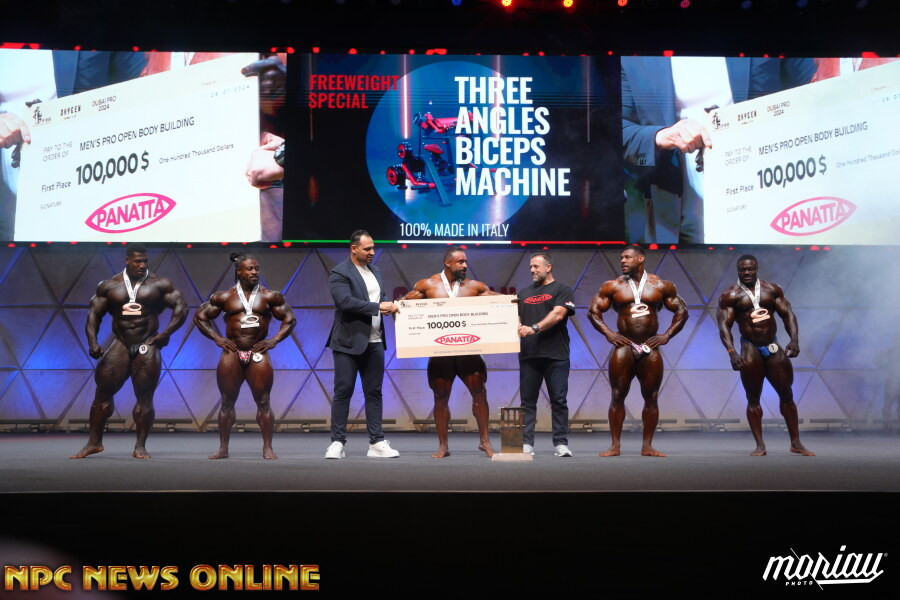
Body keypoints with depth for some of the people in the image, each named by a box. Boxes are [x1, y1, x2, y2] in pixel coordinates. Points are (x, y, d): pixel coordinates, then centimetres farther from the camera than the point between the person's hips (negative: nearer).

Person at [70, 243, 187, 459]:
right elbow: (94, 313, 7)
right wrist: (92, 341, -6)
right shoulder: (109, 286, 6)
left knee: (144, 398, -1)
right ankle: (94, 442, 13)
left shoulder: (159, 284, 0)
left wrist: (166, 333, -13)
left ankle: (140, 446, 8)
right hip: (120, 345, 2)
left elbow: (181, 307, -2)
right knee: (103, 392, 1)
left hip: (147, 347, -2)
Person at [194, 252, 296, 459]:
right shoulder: (224, 297, 6)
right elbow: (200, 316, 14)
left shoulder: (269, 296, 6)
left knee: (263, 402, -2)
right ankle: (223, 448, 13)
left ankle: (267, 448, 3)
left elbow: (290, 318, 11)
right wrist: (217, 338, 4)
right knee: (227, 402, 5)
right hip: (231, 354, 1)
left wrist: (274, 340, 0)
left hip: (258, 354, 0)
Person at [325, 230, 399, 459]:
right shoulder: (340, 273, -9)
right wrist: (378, 307, -23)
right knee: (343, 392, -1)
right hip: (348, 343, -7)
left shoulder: (375, 271, 15)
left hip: (374, 342, 7)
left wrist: (389, 306, -1)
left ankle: (377, 442, 12)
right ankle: (337, 442, 5)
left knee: (374, 393, 8)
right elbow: (345, 301, -22)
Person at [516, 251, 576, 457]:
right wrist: (516, 327, -9)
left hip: (555, 355, -4)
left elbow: (558, 314, -11)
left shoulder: (561, 290, 4)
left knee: (559, 401, -2)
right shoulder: (524, 292, 20)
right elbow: (516, 317, 16)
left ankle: (561, 443, 2)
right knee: (528, 401, 3)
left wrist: (534, 328, -21)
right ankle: (526, 443, 4)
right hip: (528, 354, 4)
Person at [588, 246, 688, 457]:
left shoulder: (661, 286, 6)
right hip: (623, 347, 0)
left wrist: (666, 335, 0)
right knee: (618, 396, -2)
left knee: (651, 398, 2)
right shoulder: (613, 286, 6)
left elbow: (682, 311, 11)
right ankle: (615, 445, 3)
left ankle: (647, 446, 10)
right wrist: (608, 333, -4)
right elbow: (594, 311, 8)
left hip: (650, 348, 1)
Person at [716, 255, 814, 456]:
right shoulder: (731, 296, -3)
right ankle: (760, 445, 6)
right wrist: (731, 352, -23)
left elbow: (787, 314, 5)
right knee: (753, 399, 0)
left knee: (786, 394, 5)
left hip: (773, 346, 3)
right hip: (751, 348, -3)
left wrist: (794, 339, -10)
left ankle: (796, 443, 15)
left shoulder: (772, 289, 7)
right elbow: (724, 325, -10)